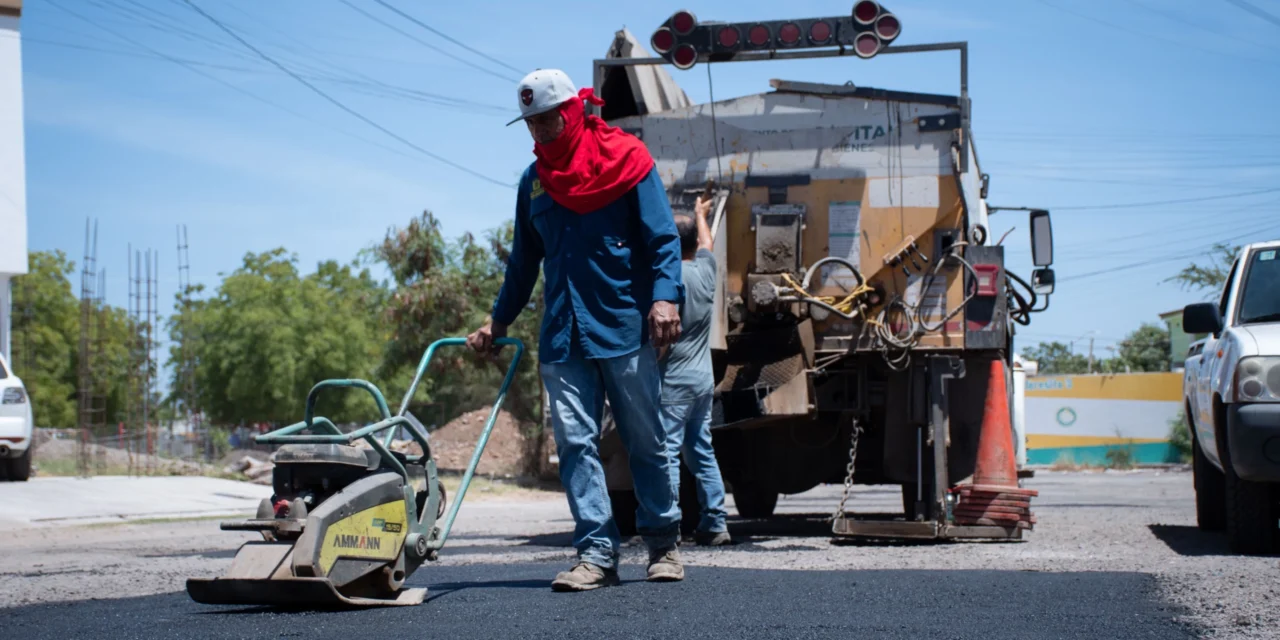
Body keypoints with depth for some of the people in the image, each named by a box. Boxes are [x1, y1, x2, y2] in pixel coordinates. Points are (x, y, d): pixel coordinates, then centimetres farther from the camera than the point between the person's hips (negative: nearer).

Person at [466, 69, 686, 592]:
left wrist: (665, 296, -19)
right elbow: (524, 260, 23)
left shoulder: (626, 160, -1)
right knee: (575, 443, -5)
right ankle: (596, 554, -5)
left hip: (624, 327, -4)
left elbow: (662, 237, -5)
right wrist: (498, 320, 22)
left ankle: (663, 543, 18)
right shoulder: (534, 180, 14)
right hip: (562, 334, 4)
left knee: (646, 442, 5)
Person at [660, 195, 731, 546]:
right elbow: (707, 241, 31)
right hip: (703, 378, 8)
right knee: (702, 452, 13)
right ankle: (714, 524, 14)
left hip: (674, 381, -8)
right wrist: (700, 214, 46)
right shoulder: (705, 270, 8)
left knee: (666, 451, -9)